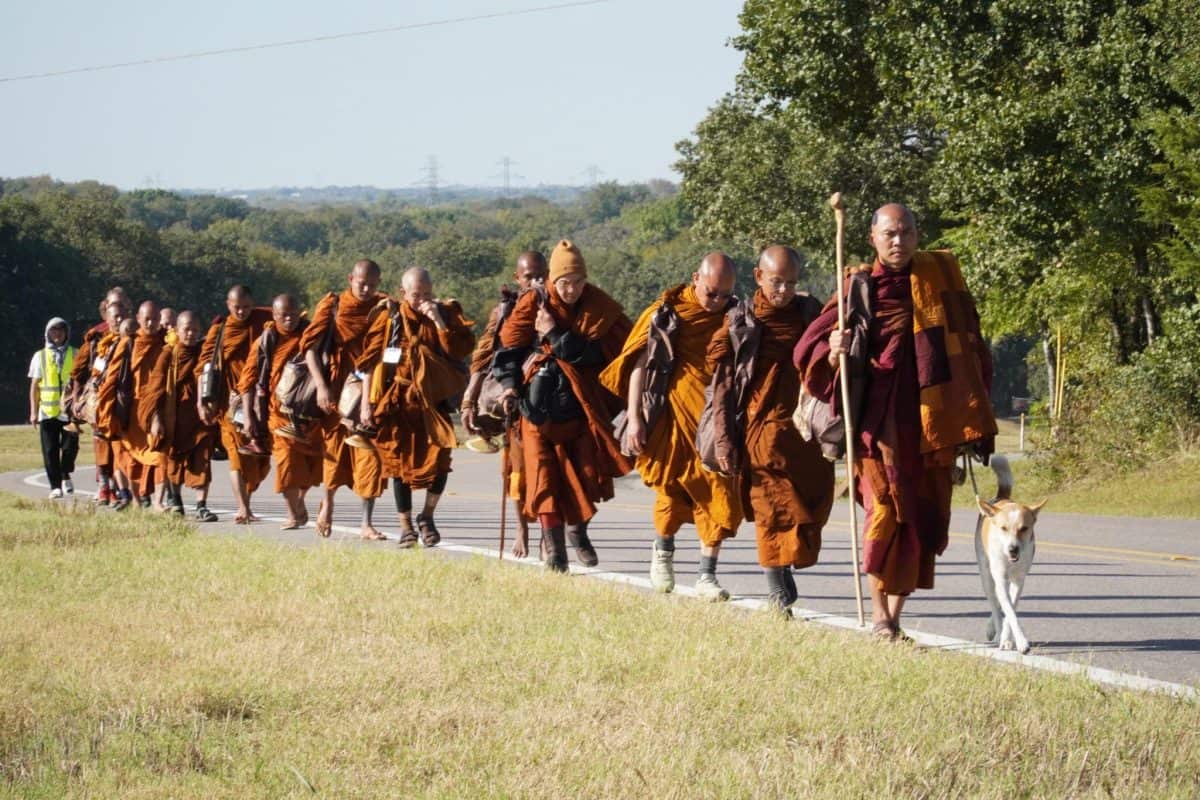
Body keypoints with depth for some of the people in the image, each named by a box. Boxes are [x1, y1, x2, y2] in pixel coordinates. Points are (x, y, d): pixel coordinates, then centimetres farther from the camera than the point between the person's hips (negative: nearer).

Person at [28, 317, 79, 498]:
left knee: (70, 446, -4)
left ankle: (66, 476, 21)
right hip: (47, 411, 0)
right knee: (50, 450, 0)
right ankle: (55, 486, 6)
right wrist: (33, 412, 1)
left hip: (69, 410, 0)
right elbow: (34, 386, 7)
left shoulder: (75, 355, 7)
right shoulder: (40, 356, 8)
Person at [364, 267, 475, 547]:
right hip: (397, 403, 0)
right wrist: (366, 404, -3)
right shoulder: (390, 319, 1)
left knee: (439, 460, -11)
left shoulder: (446, 313, 4)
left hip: (432, 401, 0)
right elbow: (369, 363, 2)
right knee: (400, 463, 4)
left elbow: (460, 350, -9)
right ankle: (406, 526, 17)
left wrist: (438, 321, -17)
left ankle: (427, 515, 12)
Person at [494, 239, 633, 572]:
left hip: (582, 404, 1)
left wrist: (556, 337, -17)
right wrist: (510, 383, -12)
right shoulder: (533, 304, -2)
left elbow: (596, 352, -13)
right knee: (544, 470, -7)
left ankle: (577, 529, 31)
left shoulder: (599, 308, -2)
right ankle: (553, 546, -6)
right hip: (539, 404, -1)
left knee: (586, 468, 5)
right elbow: (509, 345, 0)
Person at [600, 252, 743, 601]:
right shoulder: (667, 313, -3)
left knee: (719, 494, -7)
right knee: (673, 487, 8)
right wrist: (635, 418, -9)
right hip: (675, 417, -2)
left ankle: (707, 576, -2)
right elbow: (639, 363, -3)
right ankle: (663, 549, 37)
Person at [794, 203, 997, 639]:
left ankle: (895, 615, 13)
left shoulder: (941, 274, 8)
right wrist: (834, 351, -22)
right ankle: (879, 613, -5)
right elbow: (809, 349, 1)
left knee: (926, 519, 4)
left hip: (930, 422, 3)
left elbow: (970, 343, 13)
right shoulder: (860, 288, 2)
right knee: (886, 508, -13)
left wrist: (974, 417, 8)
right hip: (879, 420, -3)